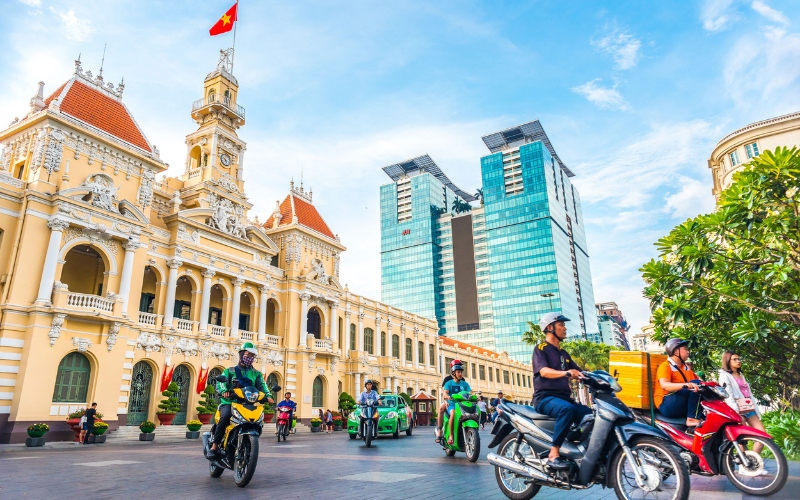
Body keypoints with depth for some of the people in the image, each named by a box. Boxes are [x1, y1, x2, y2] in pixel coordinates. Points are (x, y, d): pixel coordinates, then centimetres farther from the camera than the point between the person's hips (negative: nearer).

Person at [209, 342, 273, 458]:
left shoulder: (256, 374, 19)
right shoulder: (230, 371, 13)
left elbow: (262, 386, 2)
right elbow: (221, 382, -4)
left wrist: (268, 396, -19)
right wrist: (224, 391, -27)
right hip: (229, 402, -2)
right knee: (225, 416, -32)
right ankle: (215, 445, -21)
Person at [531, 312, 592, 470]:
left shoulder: (564, 353, 23)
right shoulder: (541, 349, -2)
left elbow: (579, 373, 19)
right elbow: (544, 371, -19)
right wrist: (565, 373, -37)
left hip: (564, 397, 7)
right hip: (545, 397, -7)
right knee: (567, 409, -36)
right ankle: (553, 455, -33)